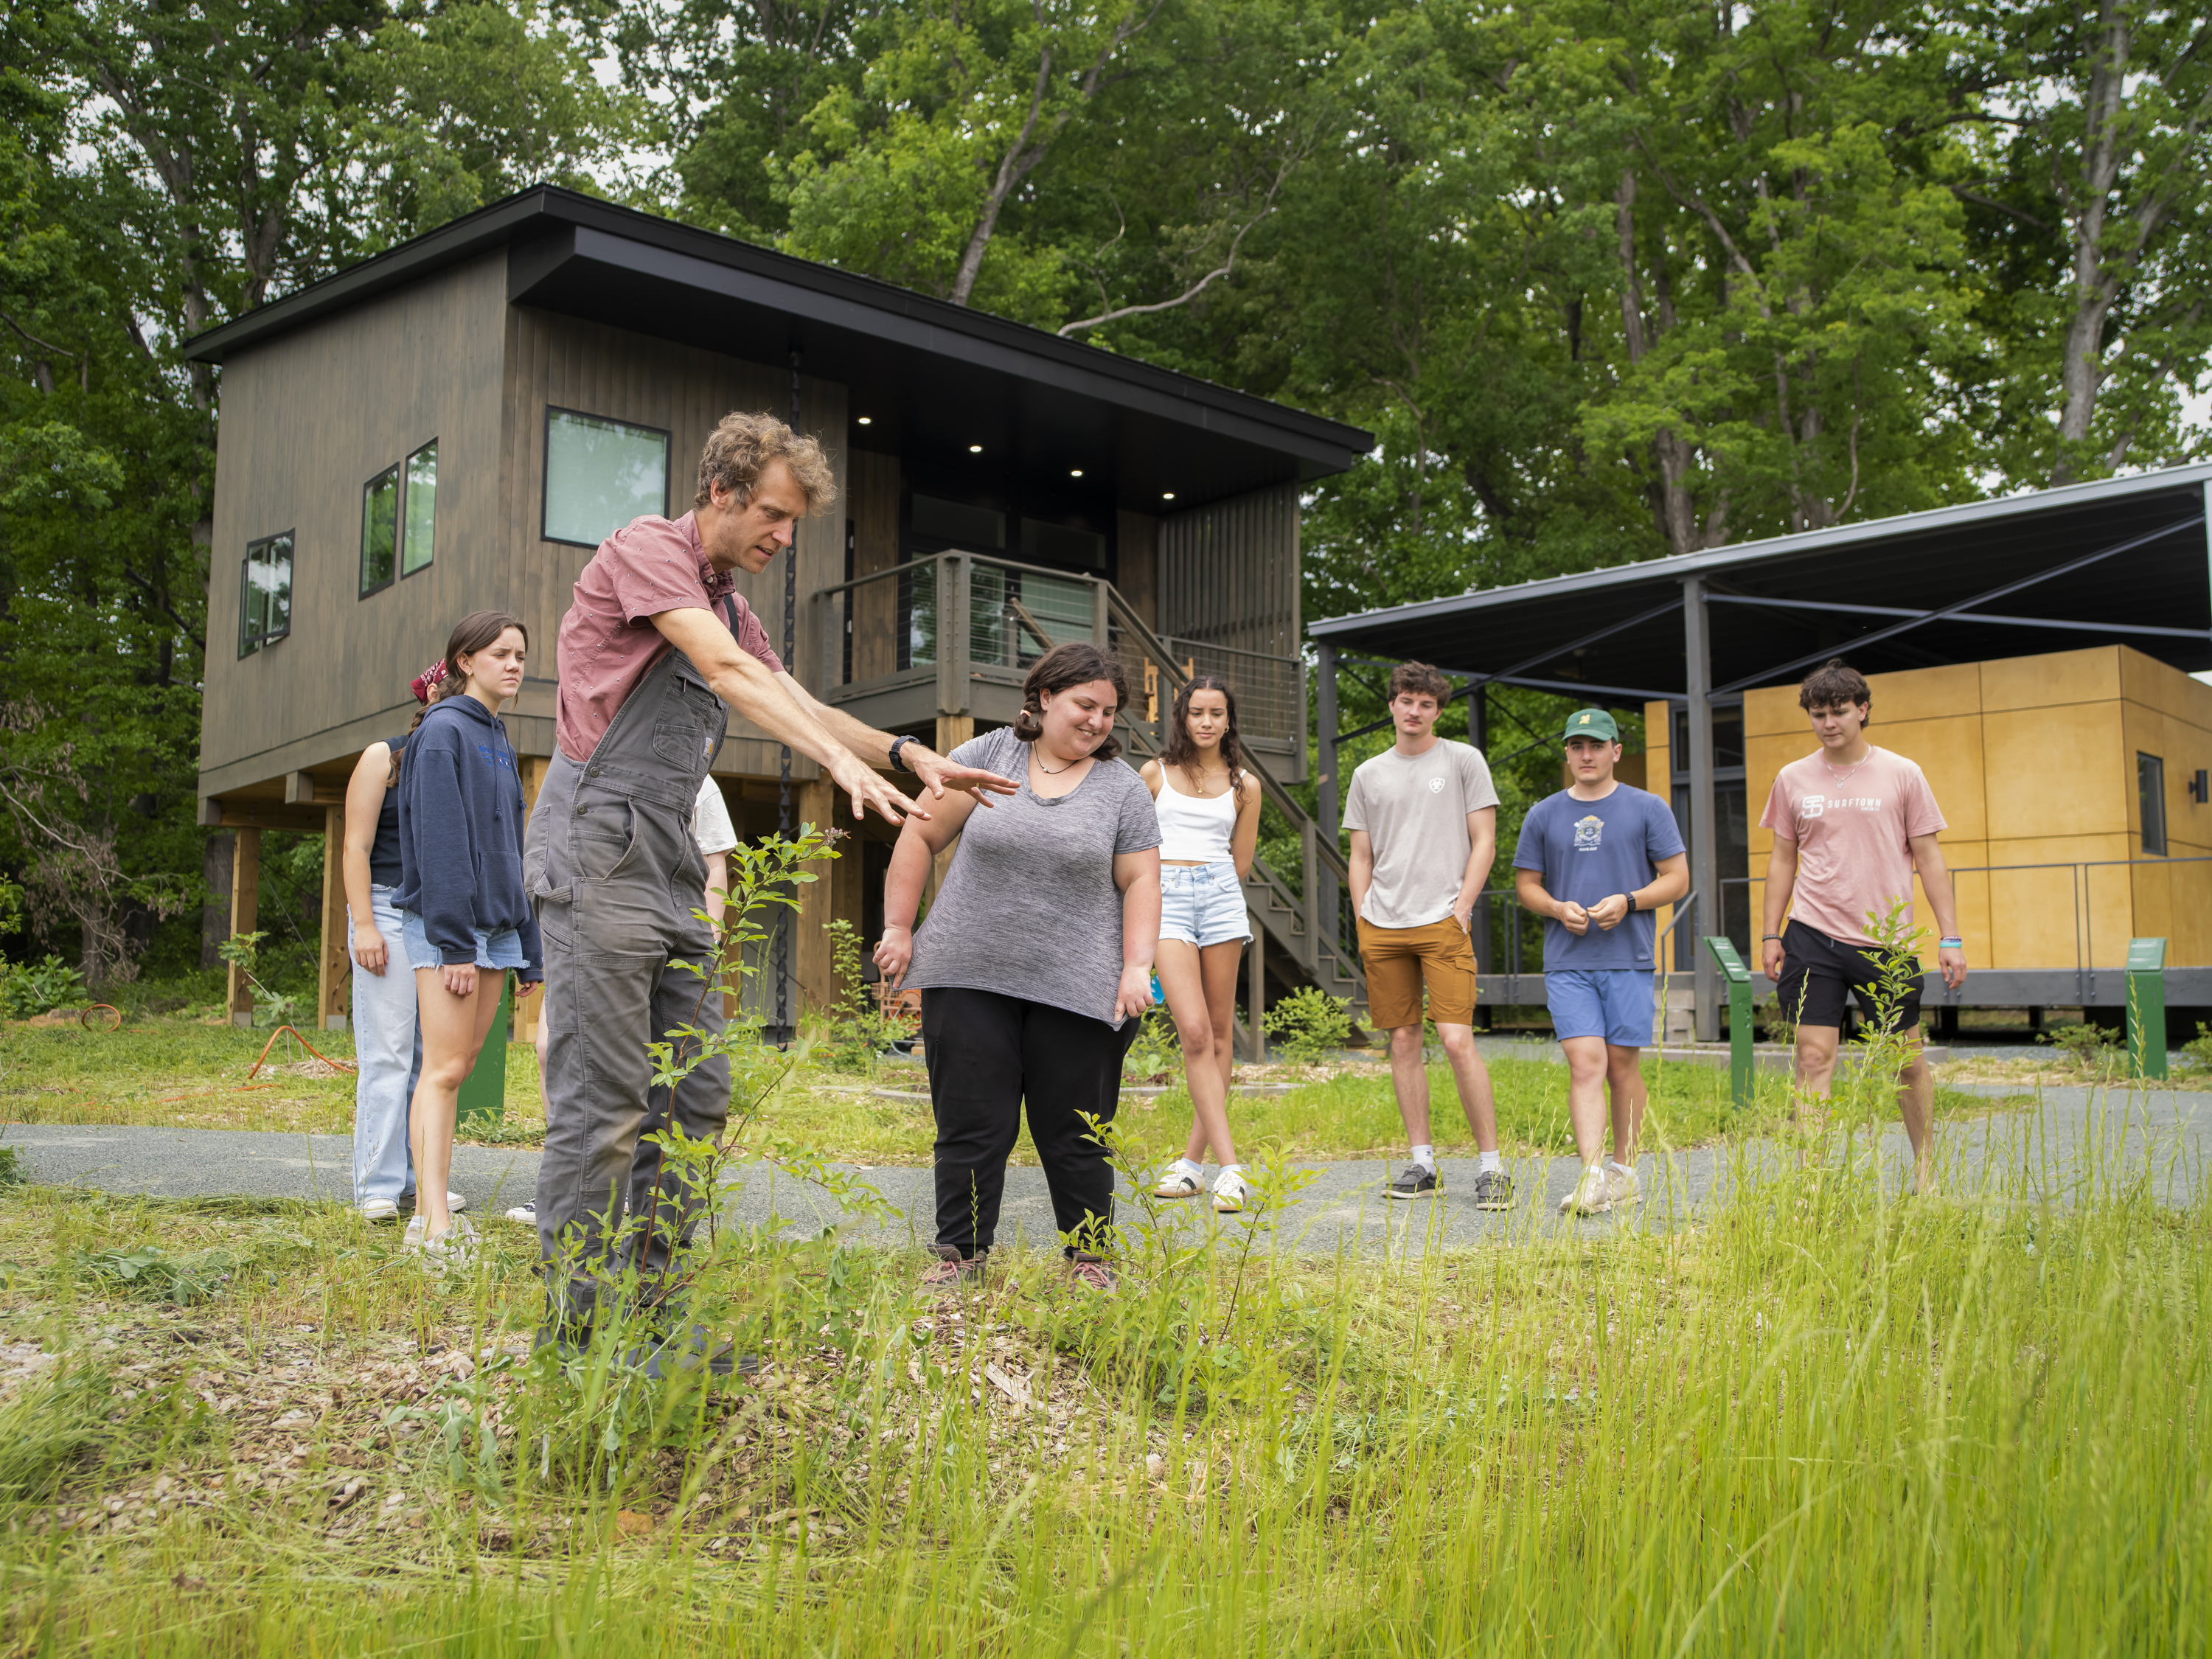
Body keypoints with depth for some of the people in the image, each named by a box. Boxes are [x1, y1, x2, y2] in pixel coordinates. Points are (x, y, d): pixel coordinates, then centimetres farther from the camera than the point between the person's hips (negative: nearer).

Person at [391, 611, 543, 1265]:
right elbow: (440, 845, -14)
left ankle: (431, 1208, 9)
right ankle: (434, 1219, -14)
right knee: (445, 1068, -12)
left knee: (460, 1066, 6)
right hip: (443, 922, -8)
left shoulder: (499, 740, 18)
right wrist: (454, 943, -19)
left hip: (494, 926, 8)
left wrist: (527, 947, 16)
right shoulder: (444, 731, -6)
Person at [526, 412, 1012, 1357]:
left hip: (670, 871, 9)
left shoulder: (726, 603, 22)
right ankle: (575, 1334, 0)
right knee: (601, 1102, -8)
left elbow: (797, 702, 24)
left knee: (695, 1099, 7)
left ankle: (649, 1309, 15)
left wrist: (911, 755, 11)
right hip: (598, 852, -9)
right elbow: (731, 673, -18)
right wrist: (843, 761, -26)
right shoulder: (646, 548, -4)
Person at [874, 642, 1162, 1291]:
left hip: (1076, 990, 0)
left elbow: (1140, 882, 4)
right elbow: (921, 836, 6)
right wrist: (898, 927, 2)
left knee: (1075, 1137, 4)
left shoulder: (1124, 788, 6)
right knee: (971, 1127, 3)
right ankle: (960, 1253, 16)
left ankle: (1090, 1258, 18)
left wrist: (1137, 967, -6)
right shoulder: (985, 757, 5)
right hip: (969, 978, 0)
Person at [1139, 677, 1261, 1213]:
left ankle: (1193, 1160, 11)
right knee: (1195, 1033, -13)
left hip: (1220, 898, 2)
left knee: (1219, 1032, 1)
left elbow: (1240, 863, 16)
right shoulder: (1155, 773, 10)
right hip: (1165, 902, -2)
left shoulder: (1245, 786, 11)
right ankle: (1230, 1167, -15)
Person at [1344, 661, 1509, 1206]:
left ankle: (1492, 1167, -4)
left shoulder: (1464, 760, 6)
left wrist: (1461, 908, -7)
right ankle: (1421, 1164, 13)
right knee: (1403, 1042, 5)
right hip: (1383, 927, 4)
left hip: (1443, 923, -4)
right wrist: (1363, 924, 7)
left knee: (1457, 1039, -12)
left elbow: (1484, 842, 3)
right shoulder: (1368, 775, 14)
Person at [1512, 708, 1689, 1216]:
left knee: (1623, 1065, 4)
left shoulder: (1648, 809, 5)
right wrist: (1559, 908, -6)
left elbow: (1678, 879, 4)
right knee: (1585, 1063, -10)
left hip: (1629, 959, -1)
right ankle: (1591, 1177, -15)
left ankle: (1625, 1170, 18)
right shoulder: (1544, 815, 11)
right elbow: (1526, 884, 15)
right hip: (1567, 962, 1)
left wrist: (1627, 901, -12)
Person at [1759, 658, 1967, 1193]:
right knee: (1814, 1058, -5)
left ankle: (1924, 1169, 26)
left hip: (1888, 941, 0)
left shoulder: (1901, 775, 3)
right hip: (1812, 938, 1)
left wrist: (1950, 937, 0)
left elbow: (1928, 858, 4)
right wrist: (1770, 934, 7)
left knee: (1907, 1061, 8)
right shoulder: (1792, 780, 6)